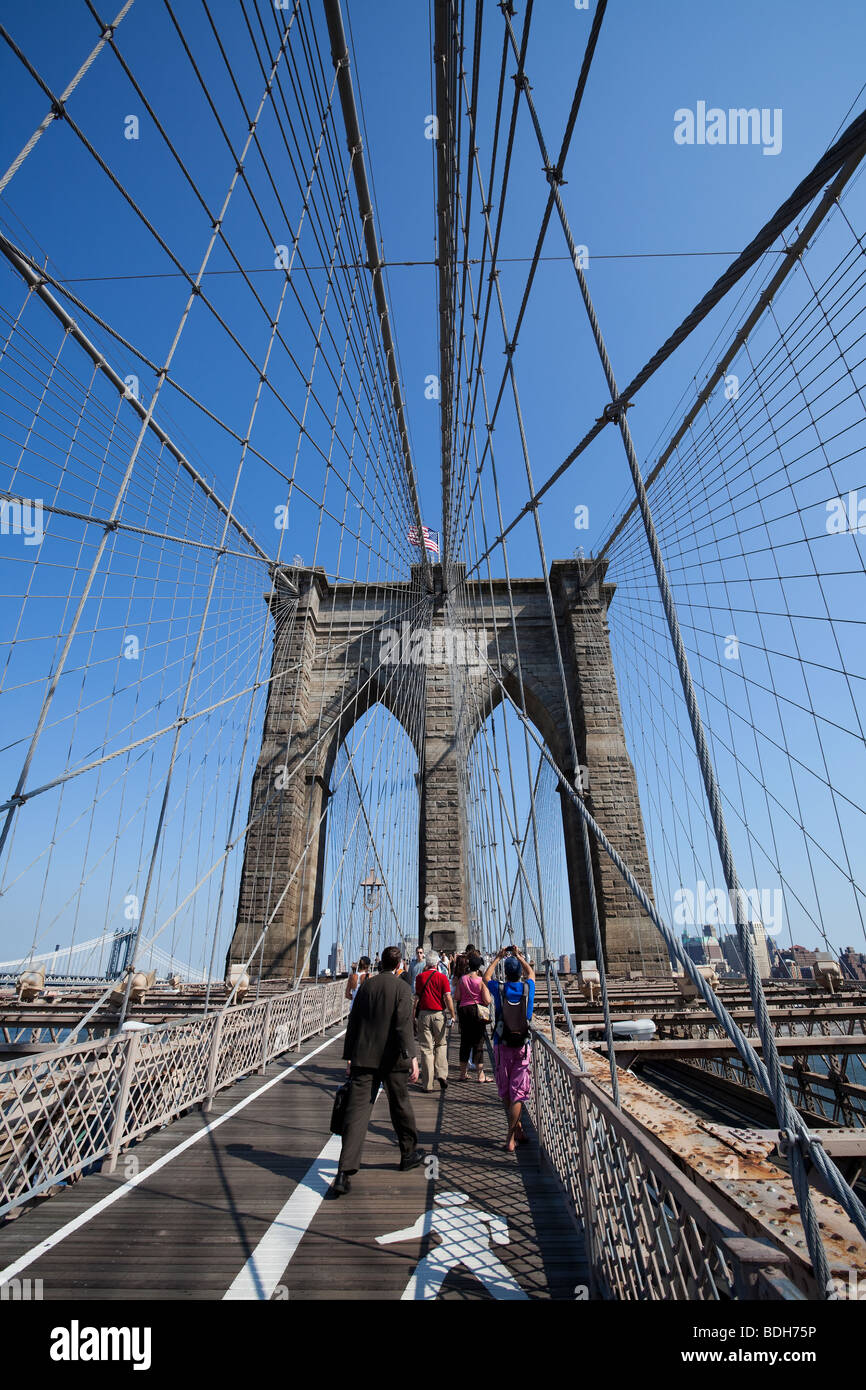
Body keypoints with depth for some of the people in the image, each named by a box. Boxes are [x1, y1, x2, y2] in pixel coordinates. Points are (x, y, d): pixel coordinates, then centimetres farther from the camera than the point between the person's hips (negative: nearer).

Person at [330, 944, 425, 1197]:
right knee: (400, 1107, 17)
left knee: (357, 1111, 2)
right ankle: (409, 1154, 36)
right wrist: (412, 1056, -19)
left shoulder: (366, 985, 5)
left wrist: (349, 1056, 17)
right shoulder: (400, 987, -9)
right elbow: (404, 1024, -19)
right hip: (392, 1059, -3)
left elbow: (353, 1022, 10)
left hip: (363, 1058, 3)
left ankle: (344, 1173, -6)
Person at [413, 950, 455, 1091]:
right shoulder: (442, 977, -5)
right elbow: (447, 997, -9)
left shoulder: (420, 977, 1)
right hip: (439, 1014, -1)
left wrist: (413, 1015, 8)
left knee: (426, 1048, 5)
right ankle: (441, 1074, 5)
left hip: (423, 1014, 1)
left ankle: (427, 1084, 8)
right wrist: (452, 1015, -5)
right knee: (441, 1044, 18)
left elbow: (417, 998, 2)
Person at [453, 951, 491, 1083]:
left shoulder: (462, 979, -1)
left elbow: (456, 997, 0)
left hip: (463, 1009, 4)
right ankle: (480, 1075, 9)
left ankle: (463, 1073, 22)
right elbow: (487, 1000, -12)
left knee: (465, 1041, 14)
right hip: (477, 1011, -4)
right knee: (478, 1042, 5)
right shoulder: (481, 980, -11)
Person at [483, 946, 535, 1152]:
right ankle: (511, 1139, 2)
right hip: (522, 1045, 1)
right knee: (518, 1093, 4)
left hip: (502, 1045, 0)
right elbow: (531, 973, 20)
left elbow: (486, 977, 17)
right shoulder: (527, 988, -4)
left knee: (505, 1093, 14)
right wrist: (518, 956, 26)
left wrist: (498, 957, 22)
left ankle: (518, 1131, 21)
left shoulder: (499, 989, -6)